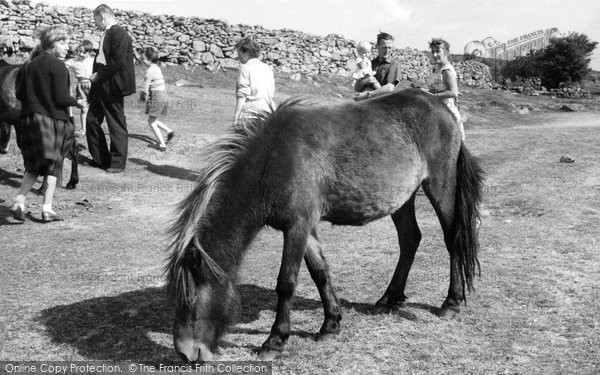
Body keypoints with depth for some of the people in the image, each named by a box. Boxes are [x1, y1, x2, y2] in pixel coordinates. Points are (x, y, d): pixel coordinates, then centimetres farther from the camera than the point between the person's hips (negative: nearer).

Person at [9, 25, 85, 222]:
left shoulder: (30, 65, 10)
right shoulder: (57, 66, -10)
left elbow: (19, 93, 9)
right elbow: (61, 98, -16)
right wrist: (77, 102, 2)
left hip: (29, 119, 6)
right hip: (52, 120, -6)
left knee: (34, 166, 14)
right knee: (53, 165, 6)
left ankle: (19, 200, -4)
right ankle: (47, 208, 6)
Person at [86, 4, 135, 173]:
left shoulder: (119, 34, -14)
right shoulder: (107, 34, 15)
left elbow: (118, 62, -22)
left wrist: (99, 75, -16)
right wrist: (96, 75, 7)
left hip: (112, 86, -10)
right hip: (101, 86, 10)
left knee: (116, 125, 0)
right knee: (92, 121, 12)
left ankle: (118, 162, 9)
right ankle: (100, 159, 23)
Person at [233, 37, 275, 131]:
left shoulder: (245, 67, -2)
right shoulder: (268, 69, 15)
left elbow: (242, 95, -9)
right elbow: (272, 94, 15)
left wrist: (236, 117, -9)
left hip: (250, 111, -6)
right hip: (266, 112, 6)